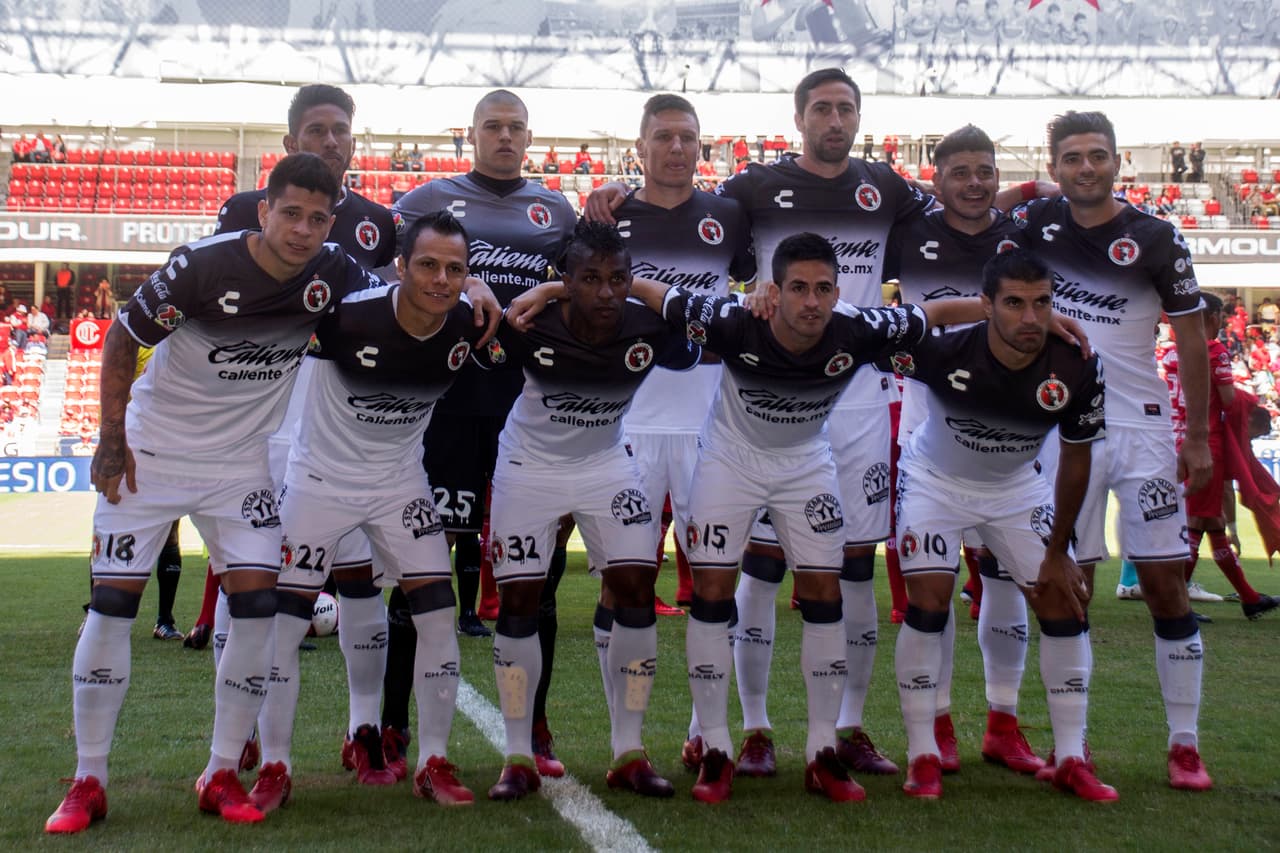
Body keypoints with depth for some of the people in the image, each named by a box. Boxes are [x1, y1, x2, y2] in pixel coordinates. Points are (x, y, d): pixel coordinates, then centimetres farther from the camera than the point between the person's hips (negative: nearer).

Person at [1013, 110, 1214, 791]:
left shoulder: (1157, 239, -3)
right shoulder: (1033, 224, 2)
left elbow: (1191, 341, 2)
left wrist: (1199, 438, 1)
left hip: (1142, 428, -1)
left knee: (1163, 580, -2)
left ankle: (1184, 744, 7)